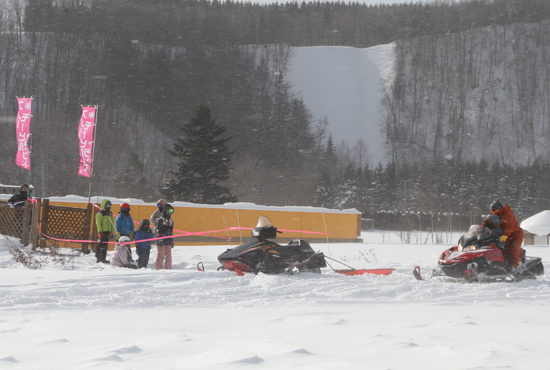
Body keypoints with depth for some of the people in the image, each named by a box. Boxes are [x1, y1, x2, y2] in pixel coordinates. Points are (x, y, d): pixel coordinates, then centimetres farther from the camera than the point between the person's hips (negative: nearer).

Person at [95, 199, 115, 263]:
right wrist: (99, 231, -17)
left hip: (108, 232, 8)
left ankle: (103, 258, 11)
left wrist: (112, 231, 19)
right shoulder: (100, 214, -6)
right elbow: (98, 223, -11)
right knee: (102, 245, -11)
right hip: (102, 232, -8)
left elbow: (112, 224, 23)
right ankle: (100, 258, -11)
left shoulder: (110, 213, 18)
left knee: (105, 246, 8)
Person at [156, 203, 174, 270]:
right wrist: (160, 240, -17)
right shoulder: (161, 220, -6)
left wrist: (172, 241, 18)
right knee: (161, 255, -3)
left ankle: (168, 269, 11)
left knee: (168, 256, 6)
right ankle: (159, 269, 2)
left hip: (168, 242, 7)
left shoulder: (171, 221, 16)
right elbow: (159, 231, -11)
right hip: (162, 241, -7)